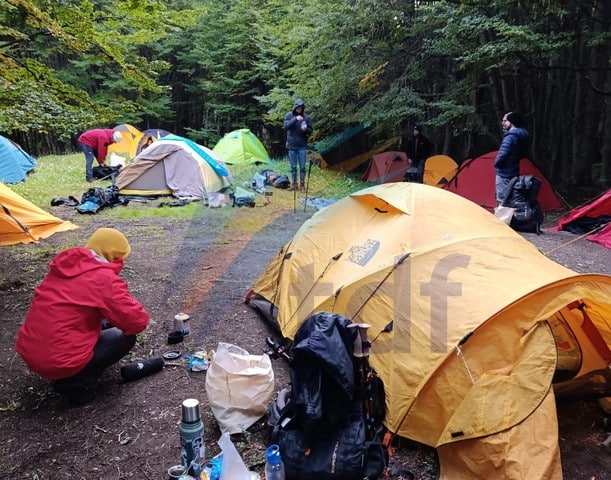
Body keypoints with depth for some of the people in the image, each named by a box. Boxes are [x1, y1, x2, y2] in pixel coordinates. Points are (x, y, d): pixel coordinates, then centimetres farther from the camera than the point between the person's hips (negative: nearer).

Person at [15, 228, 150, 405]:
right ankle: (74, 383, -1)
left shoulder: (65, 265, 7)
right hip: (59, 362, -8)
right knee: (126, 337, 7)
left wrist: (109, 318, 17)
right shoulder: (104, 278, -16)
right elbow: (138, 322, -15)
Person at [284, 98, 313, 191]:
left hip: (302, 146, 0)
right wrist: (295, 119, -26)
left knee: (302, 166, 1)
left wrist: (306, 129, -18)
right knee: (293, 166, 7)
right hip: (292, 145, 0)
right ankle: (294, 183, 17)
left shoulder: (306, 117, 1)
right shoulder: (288, 116, 0)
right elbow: (286, 127, -16)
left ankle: (302, 184, 12)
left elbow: (311, 131, 5)